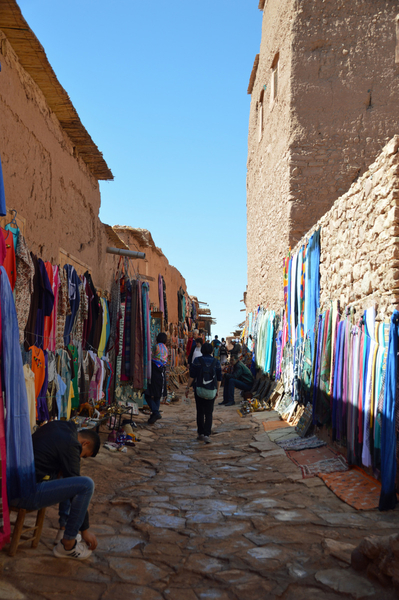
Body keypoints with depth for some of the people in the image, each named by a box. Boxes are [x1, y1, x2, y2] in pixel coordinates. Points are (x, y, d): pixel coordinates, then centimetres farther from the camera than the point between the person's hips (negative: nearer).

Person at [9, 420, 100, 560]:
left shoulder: (58, 426, 11)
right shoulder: (71, 445, -13)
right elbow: (76, 485, -9)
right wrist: (85, 529, -1)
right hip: (26, 494, -10)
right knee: (87, 484, -15)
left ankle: (64, 528, 24)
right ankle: (66, 546, -1)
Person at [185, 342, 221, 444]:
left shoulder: (197, 361, -5)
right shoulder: (216, 362, 1)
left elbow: (192, 376, -7)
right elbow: (219, 379, 4)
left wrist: (188, 388, 1)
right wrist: (217, 390, 15)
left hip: (199, 390, -1)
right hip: (211, 391, 1)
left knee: (200, 412, 12)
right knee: (209, 413, 6)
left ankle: (201, 433, 17)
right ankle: (207, 434, -5)